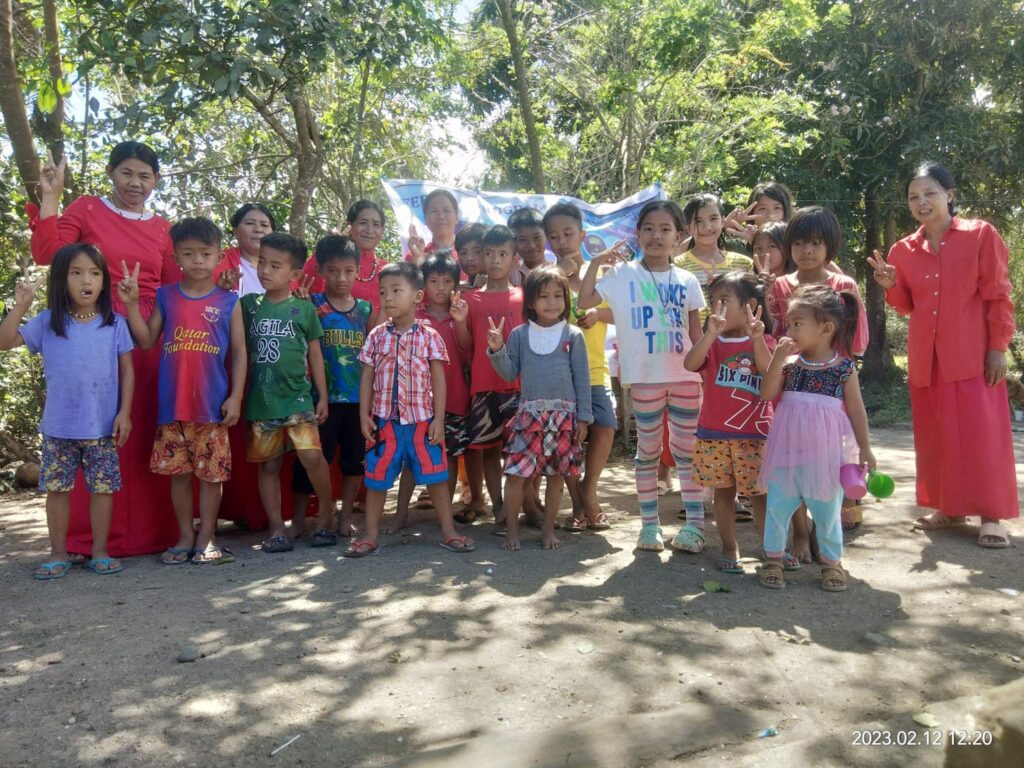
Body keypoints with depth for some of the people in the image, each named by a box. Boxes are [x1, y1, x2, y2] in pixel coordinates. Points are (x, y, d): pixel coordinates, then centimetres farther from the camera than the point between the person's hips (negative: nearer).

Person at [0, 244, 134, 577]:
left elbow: (127, 370, 1)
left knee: (102, 487, 5)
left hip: (102, 426, -1)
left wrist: (124, 412, -5)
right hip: (58, 426, 1)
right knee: (57, 488, 8)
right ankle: (58, 553, 20)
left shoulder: (115, 324, -1)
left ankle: (100, 552, 16)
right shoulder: (47, 322, 1)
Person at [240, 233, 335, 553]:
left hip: (298, 398, -2)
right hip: (260, 401, 2)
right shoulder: (248, 304, 6)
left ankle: (327, 509, 11)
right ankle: (277, 529, 17)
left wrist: (322, 397, 4)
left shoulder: (304, 308, 2)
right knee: (268, 465, 7)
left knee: (312, 456, -13)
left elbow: (315, 354, 6)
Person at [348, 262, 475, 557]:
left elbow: (438, 380, -2)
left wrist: (438, 420, -7)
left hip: (422, 421, -2)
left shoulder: (429, 336, -2)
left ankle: (448, 531, 17)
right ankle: (371, 535, 21)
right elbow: (367, 378, 6)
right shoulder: (376, 337, 4)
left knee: (435, 477, 5)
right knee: (376, 480, 9)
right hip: (384, 421, 2)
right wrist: (364, 417, -1)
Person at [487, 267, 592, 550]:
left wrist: (583, 417, 0)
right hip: (528, 414, 0)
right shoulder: (519, 335, 4)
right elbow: (509, 373, 4)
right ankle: (512, 529, 11)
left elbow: (582, 379, 2)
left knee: (556, 475, 8)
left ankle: (548, 529, 22)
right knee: (516, 473, -5)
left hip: (564, 415, 0)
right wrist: (497, 350, -12)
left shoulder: (573, 335, 1)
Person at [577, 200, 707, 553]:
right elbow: (584, 302, -5)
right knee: (648, 450, 8)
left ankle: (694, 524, 14)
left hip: (686, 376, 2)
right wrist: (595, 263, -9)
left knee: (686, 449, 6)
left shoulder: (686, 281, 7)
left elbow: (696, 331, 9)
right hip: (645, 376, -1)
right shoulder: (623, 274, 1)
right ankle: (649, 524, 18)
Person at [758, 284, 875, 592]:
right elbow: (767, 394, -6)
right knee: (778, 505, 6)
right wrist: (778, 358, -13)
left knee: (827, 509, 11)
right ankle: (773, 558, 21)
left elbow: (856, 408, 1)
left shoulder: (844, 368, -4)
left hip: (826, 451, -2)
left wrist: (864, 447, 0)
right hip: (788, 450, 2)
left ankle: (831, 562, 29)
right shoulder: (790, 363, 2)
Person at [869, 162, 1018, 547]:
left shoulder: (981, 234, -4)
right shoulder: (904, 250, 7)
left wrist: (998, 347, -8)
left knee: (980, 432, -3)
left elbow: (998, 296, -4)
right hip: (925, 357, 4)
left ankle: (991, 515, 5)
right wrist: (891, 287, -6)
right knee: (937, 434, 9)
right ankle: (949, 508, 21)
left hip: (973, 354, -4)